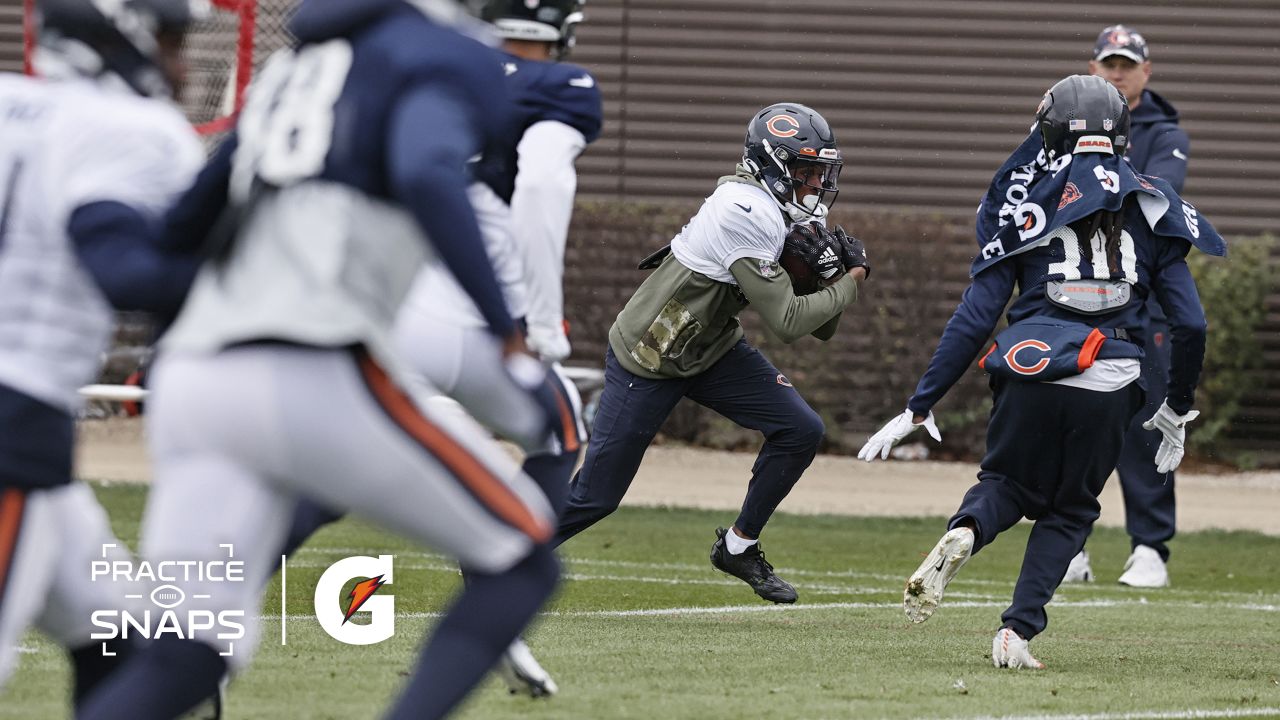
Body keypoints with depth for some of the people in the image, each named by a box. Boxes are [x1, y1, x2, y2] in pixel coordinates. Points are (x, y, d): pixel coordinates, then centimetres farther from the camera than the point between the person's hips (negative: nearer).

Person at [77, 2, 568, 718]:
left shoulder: (297, 65, 26)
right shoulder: (440, 59, 4)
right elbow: (428, 178, -18)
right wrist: (512, 339, -16)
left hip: (195, 382, 7)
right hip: (315, 381, -7)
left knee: (185, 660, 7)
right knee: (523, 565, 8)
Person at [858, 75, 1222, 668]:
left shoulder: (1025, 203, 7)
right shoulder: (1152, 208, 11)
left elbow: (976, 316, 3)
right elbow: (1190, 324, 7)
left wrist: (919, 407, 6)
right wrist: (1177, 410, 22)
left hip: (1032, 372, 0)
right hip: (1110, 389, 0)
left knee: (1008, 484, 24)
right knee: (1068, 510, 21)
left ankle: (963, 533, -11)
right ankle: (1017, 631, 3)